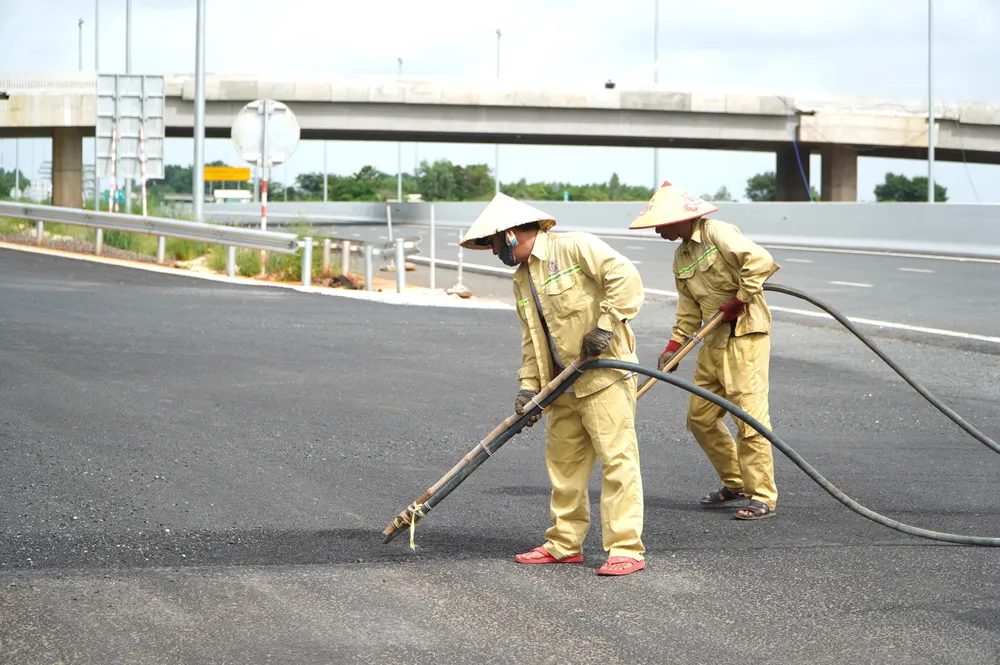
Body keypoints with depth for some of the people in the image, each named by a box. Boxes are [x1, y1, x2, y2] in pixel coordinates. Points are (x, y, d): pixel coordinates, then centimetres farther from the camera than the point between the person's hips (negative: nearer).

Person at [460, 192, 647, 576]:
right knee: (563, 461, 13)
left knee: (617, 458, -8)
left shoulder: (576, 248, -10)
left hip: (605, 374, -9)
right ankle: (564, 544, 23)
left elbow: (625, 278, -18)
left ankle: (626, 549, -8)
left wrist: (605, 326, -21)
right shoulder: (522, 281, 17)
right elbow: (532, 339, 17)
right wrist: (528, 385, 6)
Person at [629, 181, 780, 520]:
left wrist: (738, 301, -19)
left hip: (745, 334, -9)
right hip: (714, 341, 9)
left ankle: (762, 496, -5)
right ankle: (735, 483, 25)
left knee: (749, 415, -11)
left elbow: (760, 261, -25)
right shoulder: (681, 256, 14)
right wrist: (673, 347, 6)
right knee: (701, 418, 11)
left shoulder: (718, 233, -13)